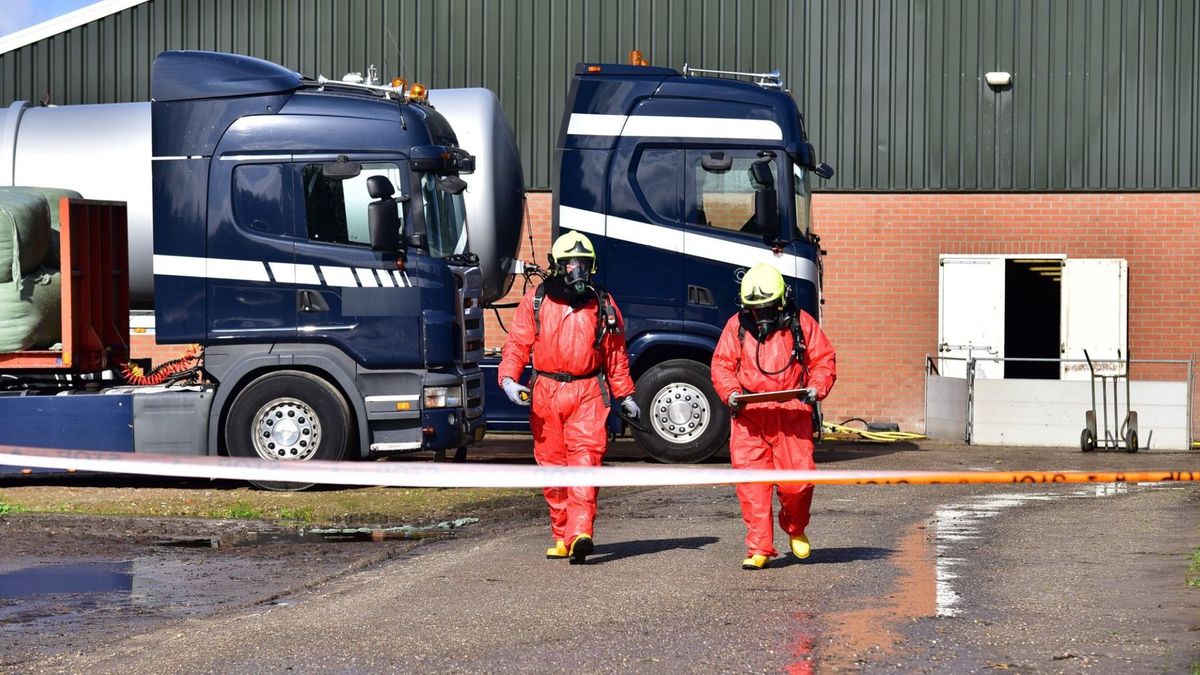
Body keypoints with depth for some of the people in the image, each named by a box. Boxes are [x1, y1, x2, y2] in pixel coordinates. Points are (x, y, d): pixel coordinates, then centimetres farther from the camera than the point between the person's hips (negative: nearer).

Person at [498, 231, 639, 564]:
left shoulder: (603, 304, 10)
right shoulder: (536, 300, 7)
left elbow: (616, 354, 16)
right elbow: (517, 343, 5)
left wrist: (625, 395, 15)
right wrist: (509, 378, -11)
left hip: (588, 390, -1)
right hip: (546, 392, 1)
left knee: (586, 456, -16)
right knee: (552, 463, 5)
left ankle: (580, 533, -25)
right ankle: (561, 536, 16)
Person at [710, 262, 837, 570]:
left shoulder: (800, 322, 7)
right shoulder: (737, 325, 9)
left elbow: (824, 359, 9)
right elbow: (721, 364, 9)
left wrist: (817, 388, -9)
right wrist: (731, 392, -9)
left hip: (793, 411, -1)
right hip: (749, 414, 1)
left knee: (797, 479, -6)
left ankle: (795, 528, 26)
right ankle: (759, 548, 0)